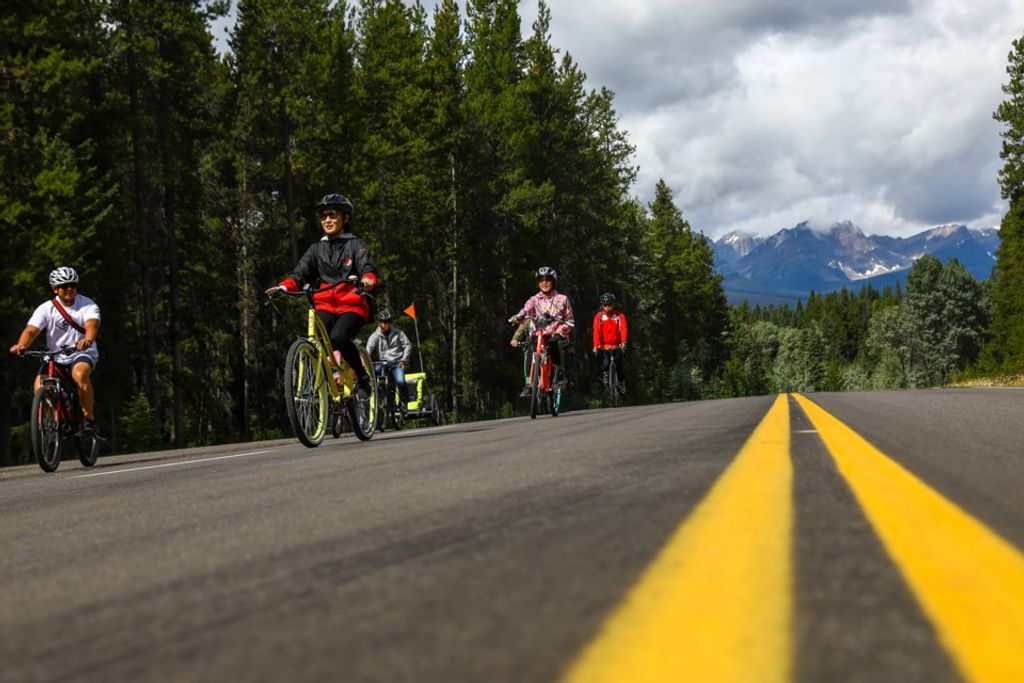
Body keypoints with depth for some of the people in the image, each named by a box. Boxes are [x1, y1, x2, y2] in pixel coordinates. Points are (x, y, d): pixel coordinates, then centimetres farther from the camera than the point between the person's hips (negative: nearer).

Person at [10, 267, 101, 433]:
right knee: (39, 388, -22)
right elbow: (31, 330, -18)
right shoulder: (46, 309, -5)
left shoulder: (88, 305, -9)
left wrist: (87, 340, -52)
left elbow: (92, 325, -28)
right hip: (55, 356, 2)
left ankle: (89, 418, -22)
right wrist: (21, 346, -40)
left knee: (80, 374, -36)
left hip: (83, 353, -2)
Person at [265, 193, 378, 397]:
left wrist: (368, 279, -35)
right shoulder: (317, 248, 18)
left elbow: (367, 267, -10)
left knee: (338, 338, -31)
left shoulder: (355, 245, 8)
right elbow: (300, 274, 5)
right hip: (325, 306, 3)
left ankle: (363, 377, -11)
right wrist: (283, 287, -16)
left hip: (352, 306, -3)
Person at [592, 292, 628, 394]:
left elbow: (623, 329, -15)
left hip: (617, 346, 0)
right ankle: (605, 374, 14)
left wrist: (623, 342, -31)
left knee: (619, 366, -9)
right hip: (604, 346, 0)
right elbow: (596, 331, -9)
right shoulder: (598, 316, -1)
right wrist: (595, 346, -21)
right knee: (605, 364, -20)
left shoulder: (619, 315, -3)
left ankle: (622, 384, 14)